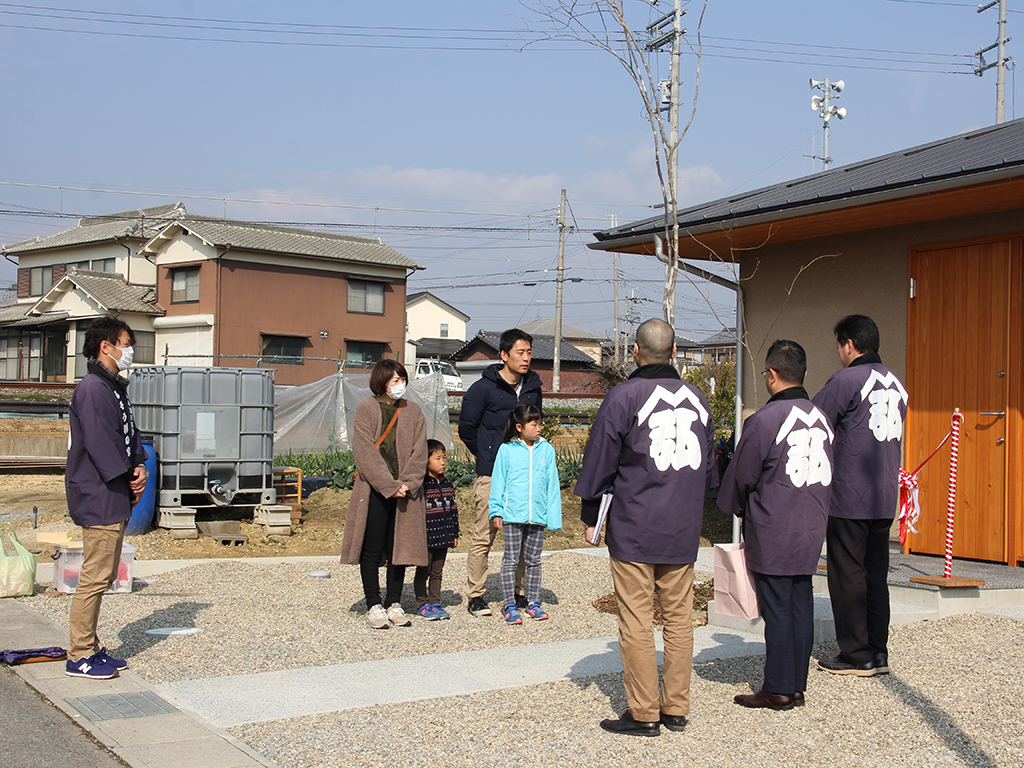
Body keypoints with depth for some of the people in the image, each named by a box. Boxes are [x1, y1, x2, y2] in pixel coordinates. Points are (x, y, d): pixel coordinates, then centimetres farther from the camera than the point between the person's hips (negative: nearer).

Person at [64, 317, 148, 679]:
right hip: (98, 498, -10)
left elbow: (129, 433, 19)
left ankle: (90, 649, 21)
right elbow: (99, 442, -19)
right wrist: (128, 478, -11)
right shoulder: (92, 388, -14)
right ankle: (80, 657, 1)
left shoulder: (116, 388, 17)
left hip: (115, 498, 10)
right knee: (95, 578, -6)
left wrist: (139, 466, 2)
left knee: (104, 576, 13)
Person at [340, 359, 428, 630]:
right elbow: (366, 452, -9)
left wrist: (407, 483, -10)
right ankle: (373, 605, 9)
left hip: (405, 492, 3)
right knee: (372, 550, 0)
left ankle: (394, 604, 15)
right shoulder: (366, 409, -1)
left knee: (401, 548, 6)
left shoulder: (413, 411, 10)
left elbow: (419, 451, 4)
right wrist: (390, 486, -15)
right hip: (374, 491, -3)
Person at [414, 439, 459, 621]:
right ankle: (422, 605, 11)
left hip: (443, 538, 6)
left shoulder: (447, 485, 10)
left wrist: (454, 534, 14)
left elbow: (453, 510, 16)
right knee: (423, 572, 4)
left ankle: (435, 603, 19)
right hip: (426, 538, -6)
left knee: (437, 572, 12)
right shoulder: (421, 485, -11)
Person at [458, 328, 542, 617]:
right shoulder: (484, 388, -6)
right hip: (492, 475, -5)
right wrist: (489, 455, 8)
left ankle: (516, 592, 20)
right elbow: (466, 428, 1)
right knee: (484, 537, -3)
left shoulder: (533, 388, 11)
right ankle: (475, 595, 7)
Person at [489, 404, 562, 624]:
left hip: (537, 515, 2)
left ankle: (533, 603, 21)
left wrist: (553, 516, 3)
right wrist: (496, 511, -2)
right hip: (512, 515, -2)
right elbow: (498, 481, 2)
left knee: (533, 560, 12)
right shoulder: (507, 450, -2)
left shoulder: (547, 450, 4)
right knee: (511, 560, 4)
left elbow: (552, 485, 6)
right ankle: (509, 606, 10)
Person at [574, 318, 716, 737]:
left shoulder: (624, 396, -7)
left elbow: (600, 460, -4)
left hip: (633, 530, -5)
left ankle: (643, 714, 3)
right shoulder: (697, 398, 11)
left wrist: (590, 516, 5)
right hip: (683, 531, 5)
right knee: (679, 618, 11)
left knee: (636, 621, 0)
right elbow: (708, 465, 20)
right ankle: (676, 709, 16)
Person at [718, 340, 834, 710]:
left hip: (772, 532, -6)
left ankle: (778, 690, 6)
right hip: (811, 530, 6)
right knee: (801, 606, 11)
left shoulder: (763, 420, -15)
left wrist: (740, 511, 11)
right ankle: (797, 685, 17)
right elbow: (827, 474, 14)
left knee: (777, 609, 0)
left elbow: (741, 476, -7)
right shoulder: (821, 419, 6)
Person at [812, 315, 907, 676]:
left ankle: (857, 656, 5)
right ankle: (878, 652, 17)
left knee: (847, 577, 1)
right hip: (885, 497, 7)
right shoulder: (896, 384, 12)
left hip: (849, 498, -7)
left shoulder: (845, 380, -12)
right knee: (875, 574, 13)